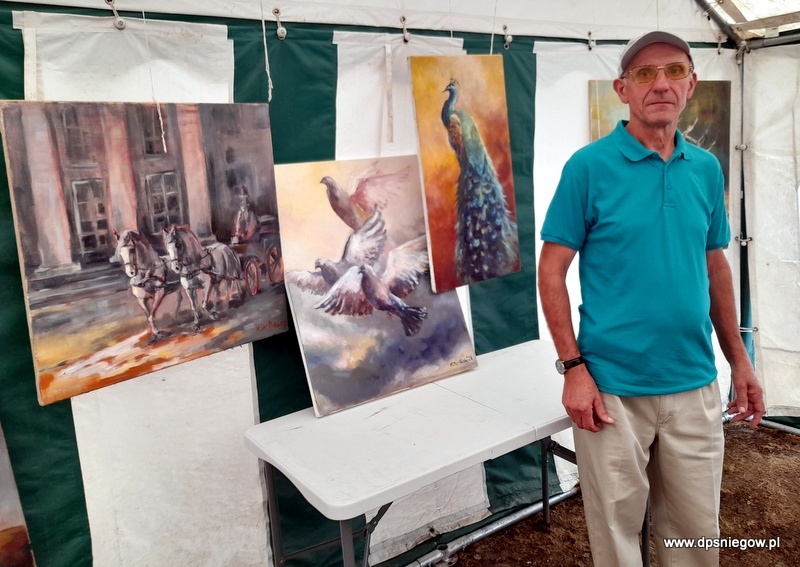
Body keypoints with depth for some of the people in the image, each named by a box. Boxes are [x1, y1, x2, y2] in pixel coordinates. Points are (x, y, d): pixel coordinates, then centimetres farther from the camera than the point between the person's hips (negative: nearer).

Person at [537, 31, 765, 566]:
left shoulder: (707, 169, 6)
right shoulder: (589, 166, -9)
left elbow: (716, 267, 15)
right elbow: (552, 270, -9)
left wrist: (739, 359, 14)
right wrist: (574, 369, -14)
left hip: (695, 386, 5)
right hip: (612, 389, -4)